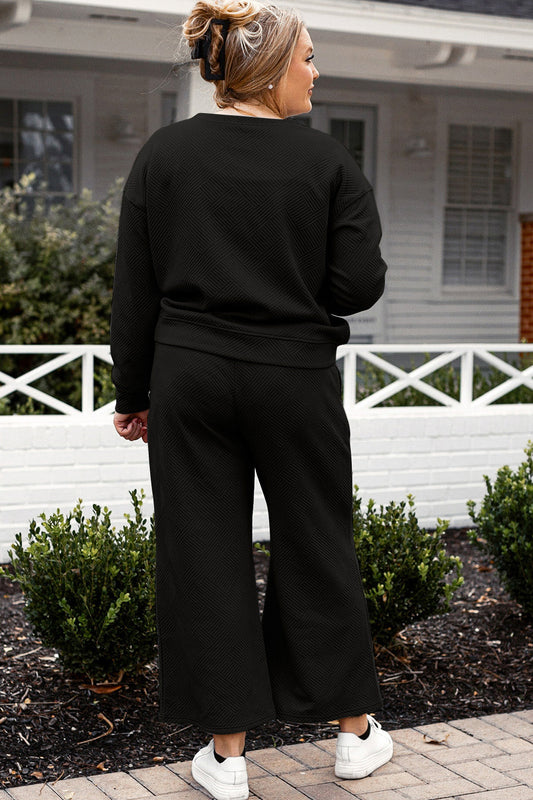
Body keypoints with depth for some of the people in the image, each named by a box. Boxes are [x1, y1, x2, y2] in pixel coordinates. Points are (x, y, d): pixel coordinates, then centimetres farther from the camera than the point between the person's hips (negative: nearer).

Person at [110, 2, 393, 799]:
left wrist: (134, 393, 8)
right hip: (295, 378, -1)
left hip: (190, 376, 1)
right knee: (316, 550, 12)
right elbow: (359, 284, -9)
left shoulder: (163, 155, 0)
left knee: (205, 557, 7)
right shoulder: (327, 161, -5)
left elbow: (135, 293, 0)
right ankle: (356, 731, 25)